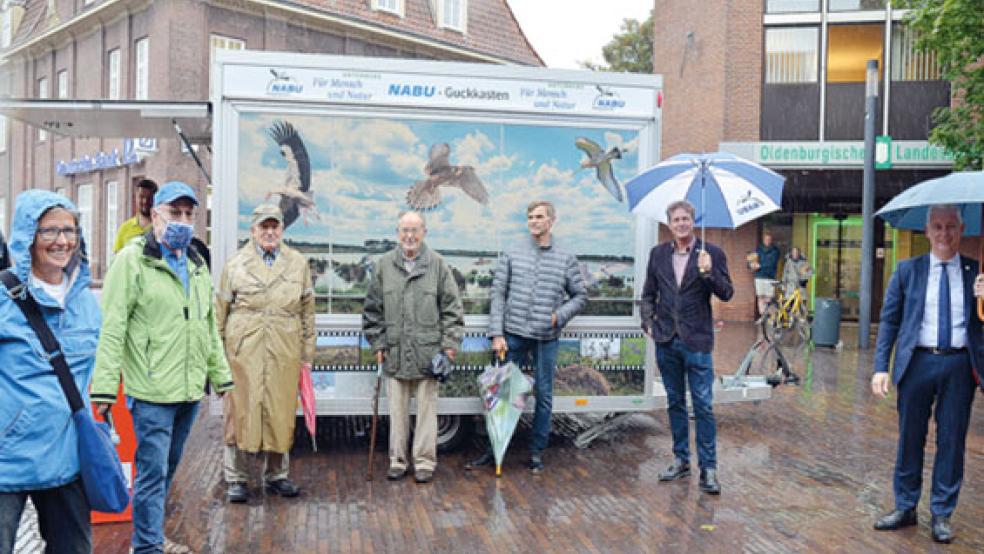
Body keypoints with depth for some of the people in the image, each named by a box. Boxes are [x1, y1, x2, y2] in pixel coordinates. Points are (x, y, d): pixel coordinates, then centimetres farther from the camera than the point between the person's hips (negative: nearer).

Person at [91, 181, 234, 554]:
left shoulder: (197, 264, 15)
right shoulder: (132, 259, -6)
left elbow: (209, 326, 21)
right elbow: (111, 326, -12)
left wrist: (220, 374, 20)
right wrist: (104, 385, -16)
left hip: (190, 390, 7)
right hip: (152, 391, -7)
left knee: (167, 467, 17)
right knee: (153, 470, -2)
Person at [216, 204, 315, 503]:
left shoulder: (298, 263, 11)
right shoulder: (235, 264, 6)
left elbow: (307, 310, 12)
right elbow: (221, 310, 8)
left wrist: (307, 352, 9)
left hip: (284, 352, 2)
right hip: (242, 350, -1)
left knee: (281, 414, 6)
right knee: (240, 412, 2)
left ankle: (276, 475, 22)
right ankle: (236, 478, 14)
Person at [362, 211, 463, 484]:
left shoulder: (438, 265, 2)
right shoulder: (384, 264, 6)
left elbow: (451, 307, 3)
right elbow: (372, 308, 11)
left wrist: (450, 342, -3)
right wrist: (377, 342, 6)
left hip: (428, 351, -1)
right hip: (395, 352, 2)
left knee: (427, 408, 5)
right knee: (397, 410, 9)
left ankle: (425, 460, 16)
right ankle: (397, 460, 21)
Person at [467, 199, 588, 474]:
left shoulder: (566, 259, 4)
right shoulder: (512, 255, 3)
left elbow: (580, 296, 9)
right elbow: (498, 295, 1)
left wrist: (559, 315, -8)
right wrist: (497, 334, -6)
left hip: (547, 338, 0)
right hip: (514, 334, 0)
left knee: (544, 396, 7)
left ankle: (537, 452, 20)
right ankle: (495, 449, 18)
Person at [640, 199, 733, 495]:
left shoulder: (711, 253, -3)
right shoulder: (658, 253, 8)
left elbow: (727, 294, -6)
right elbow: (649, 294, 15)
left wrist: (708, 273, -21)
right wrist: (648, 323, 3)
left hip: (697, 341, -4)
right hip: (666, 341, 4)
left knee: (703, 406, -2)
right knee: (675, 403, 14)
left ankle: (708, 468, 5)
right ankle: (681, 460, 26)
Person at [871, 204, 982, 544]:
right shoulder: (907, 271, 3)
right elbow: (889, 320, 4)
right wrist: (881, 367, -3)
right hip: (918, 362, 0)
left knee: (952, 440, 7)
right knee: (910, 438, 9)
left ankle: (941, 515, 21)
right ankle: (905, 507, 24)